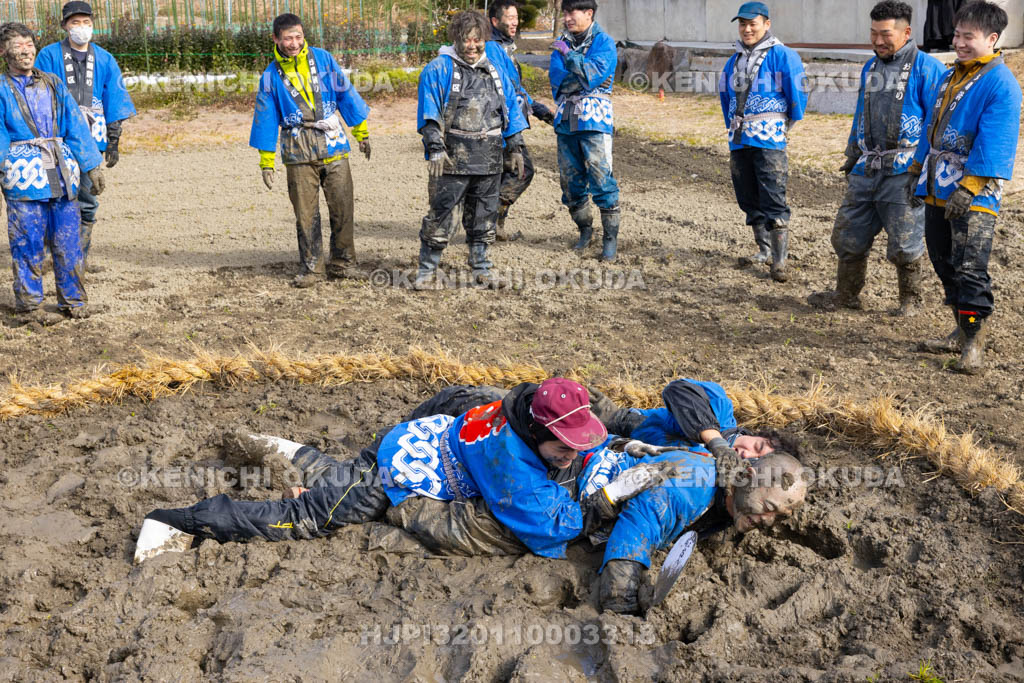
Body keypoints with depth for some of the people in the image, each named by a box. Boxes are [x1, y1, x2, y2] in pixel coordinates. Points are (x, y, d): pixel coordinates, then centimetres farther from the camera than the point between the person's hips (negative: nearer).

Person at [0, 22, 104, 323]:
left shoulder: (53, 85, 15)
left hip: (60, 174, 3)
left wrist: (93, 166, 12)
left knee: (68, 240, 4)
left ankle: (73, 301, 15)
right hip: (24, 174, -3)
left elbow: (76, 127, 15)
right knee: (28, 243, 0)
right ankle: (29, 305, 10)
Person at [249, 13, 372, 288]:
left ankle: (342, 263, 14)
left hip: (333, 145, 1)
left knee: (342, 208, 0)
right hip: (298, 153, 0)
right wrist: (266, 162, 7)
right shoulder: (271, 76, 4)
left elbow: (346, 94, 10)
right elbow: (265, 119, 8)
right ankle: (312, 268, 11)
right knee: (306, 214, 1)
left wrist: (361, 133, 11)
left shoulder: (322, 59, 4)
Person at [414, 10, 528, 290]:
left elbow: (510, 109, 19)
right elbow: (430, 113, -7)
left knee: (484, 215, 11)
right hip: (453, 158, -4)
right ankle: (427, 270, 3)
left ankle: (481, 268, 22)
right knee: (441, 214, -6)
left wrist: (515, 148, 15)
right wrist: (435, 148, -18)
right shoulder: (439, 69, -1)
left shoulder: (496, 68, 15)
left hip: (489, 159, 5)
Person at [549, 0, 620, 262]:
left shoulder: (604, 42, 0)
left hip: (594, 120, -5)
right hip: (566, 119, 5)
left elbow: (596, 72, -15)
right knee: (570, 179, 8)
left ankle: (610, 237, -3)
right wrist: (582, 77, -11)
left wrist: (569, 56, -18)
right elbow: (556, 78, 1)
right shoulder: (561, 43, 14)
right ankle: (584, 230, 25)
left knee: (601, 177, -10)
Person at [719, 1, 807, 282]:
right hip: (739, 140, 7)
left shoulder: (782, 56, -5)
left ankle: (779, 262, -9)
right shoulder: (734, 61, 15)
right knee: (749, 200, 13)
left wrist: (789, 126, 5)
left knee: (773, 202, -10)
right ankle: (764, 251, 26)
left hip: (768, 139, -7)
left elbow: (797, 93, -4)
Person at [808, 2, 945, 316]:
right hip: (867, 169, 7)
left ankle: (910, 299, 20)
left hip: (904, 172, -7)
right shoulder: (870, 68, 15)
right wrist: (852, 154, 23)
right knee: (848, 235, 10)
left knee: (904, 243, 0)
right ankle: (846, 294, 25)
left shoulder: (926, 68, -7)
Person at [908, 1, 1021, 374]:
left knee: (970, 269, -10)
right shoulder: (950, 76, 16)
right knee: (944, 262, 13)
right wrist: (918, 169, 22)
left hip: (975, 195, -9)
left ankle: (974, 345, -1)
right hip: (938, 189, 9)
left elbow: (993, 143, -18)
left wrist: (968, 187, -23)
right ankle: (962, 332, 25)